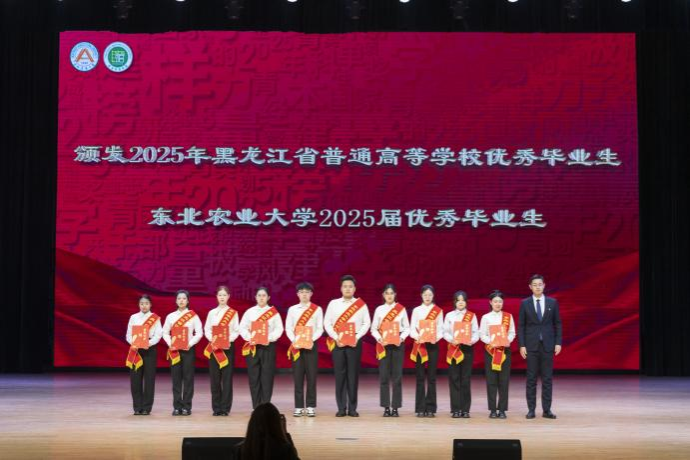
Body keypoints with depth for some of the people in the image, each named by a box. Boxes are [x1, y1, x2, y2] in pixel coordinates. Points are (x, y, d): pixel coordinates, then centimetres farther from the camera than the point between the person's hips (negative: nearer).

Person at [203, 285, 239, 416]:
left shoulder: (233, 313, 4)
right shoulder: (211, 313, 11)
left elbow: (236, 331, 1)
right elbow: (207, 329, 7)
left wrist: (229, 340, -16)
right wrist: (212, 340, -11)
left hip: (228, 347, -2)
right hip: (213, 347, 2)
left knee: (227, 378, -4)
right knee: (214, 378, 1)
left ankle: (225, 407, 0)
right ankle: (216, 407, 8)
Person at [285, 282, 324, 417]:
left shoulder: (317, 309, 5)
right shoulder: (292, 309, 9)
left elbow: (320, 329, 1)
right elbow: (288, 328, 4)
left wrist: (311, 339, -14)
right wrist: (294, 341, -11)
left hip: (311, 345, -1)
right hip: (296, 345, 1)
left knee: (311, 376, -2)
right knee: (297, 377, 1)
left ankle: (311, 407, 4)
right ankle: (299, 407, 6)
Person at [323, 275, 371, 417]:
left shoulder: (361, 305, 6)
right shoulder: (333, 303, 7)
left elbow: (366, 323, 3)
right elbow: (327, 323, 4)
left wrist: (357, 337, -10)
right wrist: (336, 338, -9)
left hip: (355, 342, 0)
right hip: (337, 342, 1)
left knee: (353, 374, 0)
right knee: (339, 374, -1)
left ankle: (352, 408, 5)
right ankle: (341, 408, 4)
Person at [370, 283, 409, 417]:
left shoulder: (401, 309, 5)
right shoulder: (379, 309, 7)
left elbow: (407, 327, 5)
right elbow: (374, 328, 6)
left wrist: (402, 337, -12)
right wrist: (379, 338, -12)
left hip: (398, 343, -1)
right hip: (383, 344, 1)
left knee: (397, 375, -2)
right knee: (384, 375, -2)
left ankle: (395, 407, 3)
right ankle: (386, 407, 4)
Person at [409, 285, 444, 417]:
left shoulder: (438, 311, 7)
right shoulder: (416, 310, 9)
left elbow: (440, 329, 4)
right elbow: (412, 328, 4)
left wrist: (436, 338, -16)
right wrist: (417, 336, -16)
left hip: (433, 345, 0)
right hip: (419, 345, 0)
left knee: (431, 377, -1)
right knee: (420, 377, -1)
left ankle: (431, 408, 3)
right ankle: (420, 408, 2)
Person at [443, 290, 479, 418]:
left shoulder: (472, 316, 8)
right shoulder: (449, 316, 9)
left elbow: (476, 333, 3)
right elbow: (445, 332, 4)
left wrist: (472, 341, -16)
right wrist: (452, 340, -15)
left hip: (467, 348, 0)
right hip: (453, 349, 0)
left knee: (466, 379, -1)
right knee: (454, 379, -2)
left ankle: (465, 409, 3)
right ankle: (455, 409, 1)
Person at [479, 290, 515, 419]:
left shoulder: (508, 316, 7)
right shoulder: (485, 318, 4)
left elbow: (512, 333, 5)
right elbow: (482, 335, 1)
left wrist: (507, 341, -15)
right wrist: (491, 341, -17)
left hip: (505, 350, 1)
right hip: (490, 350, -1)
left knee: (504, 381, -1)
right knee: (491, 381, -1)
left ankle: (502, 409, 4)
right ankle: (493, 409, 4)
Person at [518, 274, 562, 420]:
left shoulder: (552, 302, 5)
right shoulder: (525, 303, 2)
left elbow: (558, 324, 7)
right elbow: (521, 326, 2)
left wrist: (558, 343, -1)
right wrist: (522, 345, -5)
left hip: (548, 345, 1)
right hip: (531, 345, -1)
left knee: (547, 378, 2)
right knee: (531, 378, 1)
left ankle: (546, 410, 5)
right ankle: (531, 409, 6)